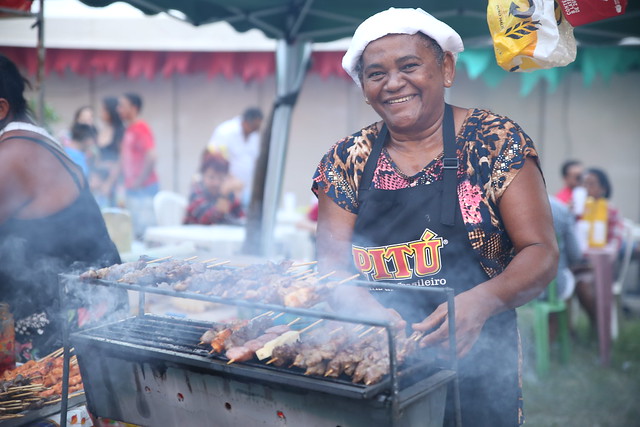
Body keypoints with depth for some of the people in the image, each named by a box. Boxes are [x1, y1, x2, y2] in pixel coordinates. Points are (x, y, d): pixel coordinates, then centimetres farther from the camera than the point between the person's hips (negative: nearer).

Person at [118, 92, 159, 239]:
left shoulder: (140, 128, -11)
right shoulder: (129, 130, 16)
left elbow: (151, 157, -20)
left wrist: (138, 182, -17)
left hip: (144, 189, -9)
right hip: (133, 189, 9)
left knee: (145, 230, -9)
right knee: (136, 231, 10)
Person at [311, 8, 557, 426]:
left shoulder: (497, 141, -6)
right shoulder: (347, 160, 1)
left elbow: (542, 251, -9)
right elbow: (331, 264, -1)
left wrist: (481, 301, -29)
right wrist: (370, 310, -23)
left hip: (475, 364, -2)